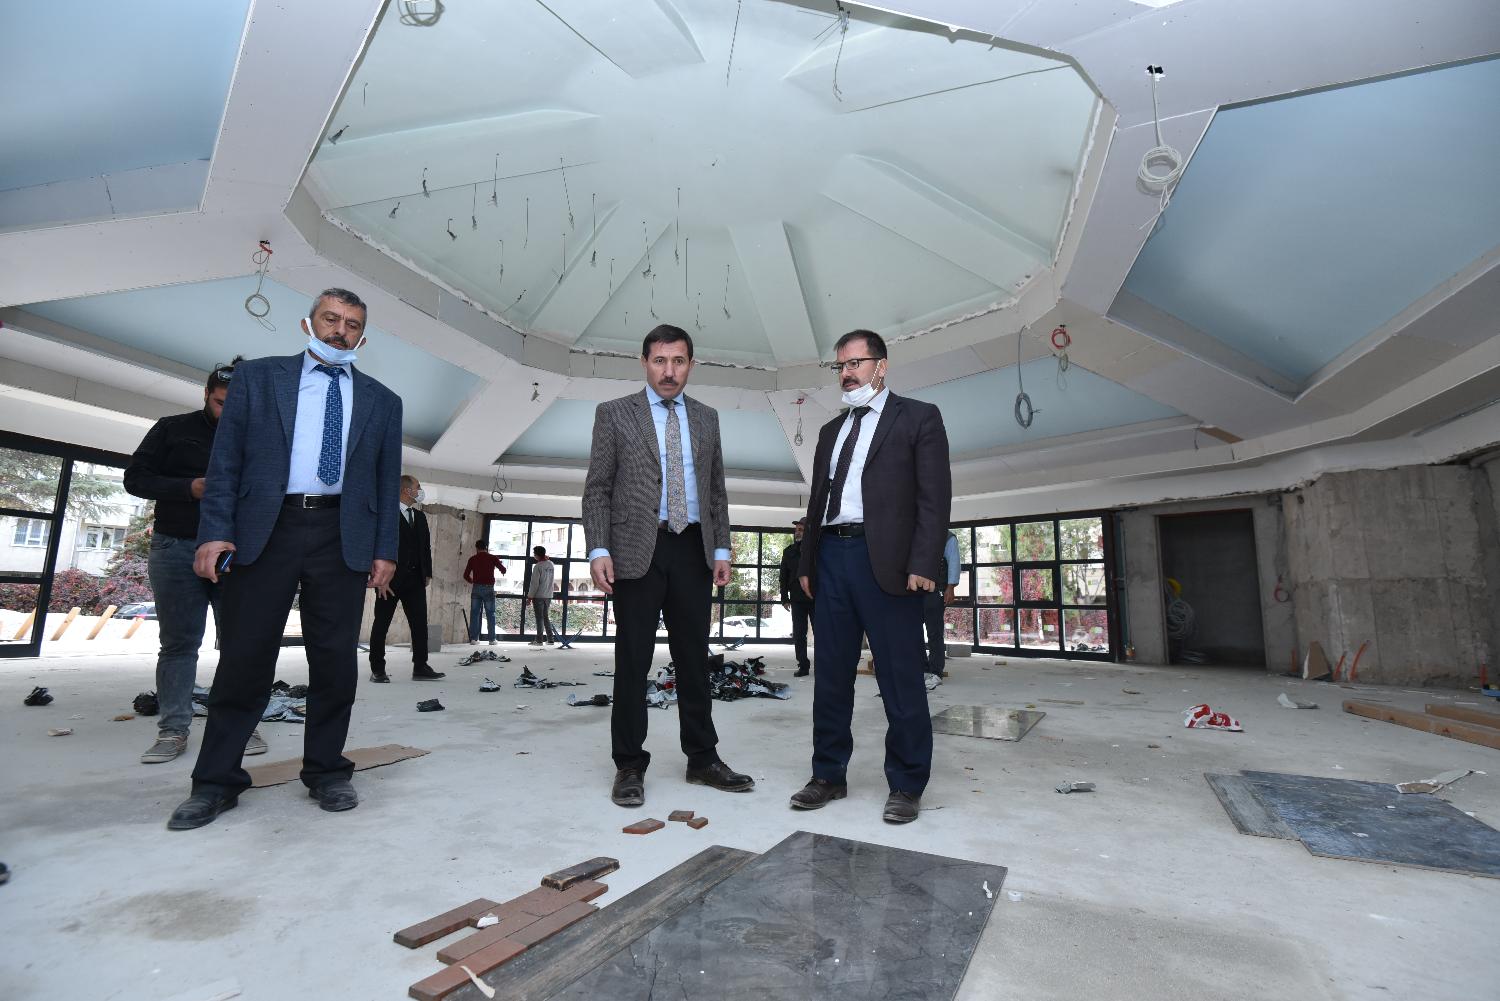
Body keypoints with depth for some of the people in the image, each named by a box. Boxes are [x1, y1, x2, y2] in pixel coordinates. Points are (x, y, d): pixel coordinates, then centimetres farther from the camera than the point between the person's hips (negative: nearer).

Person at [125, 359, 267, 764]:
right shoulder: (173, 429, 7)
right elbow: (136, 477, 4)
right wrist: (190, 488, -13)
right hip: (176, 549, 0)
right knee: (178, 641, 4)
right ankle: (173, 730, 11)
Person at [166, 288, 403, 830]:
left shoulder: (382, 401, 14)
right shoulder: (257, 376, 12)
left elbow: (388, 482, 10)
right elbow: (225, 459, 5)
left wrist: (385, 550, 3)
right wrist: (215, 531, -5)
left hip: (344, 539, 1)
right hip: (262, 531, 0)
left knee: (335, 659, 4)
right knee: (243, 657, 4)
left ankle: (326, 772, 17)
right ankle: (216, 781, 18)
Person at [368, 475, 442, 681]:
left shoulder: (420, 517, 16)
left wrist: (427, 573, 9)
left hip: (415, 579, 6)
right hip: (390, 579, -6)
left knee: (420, 622, 2)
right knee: (381, 624, 3)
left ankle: (420, 667, 5)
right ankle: (377, 670, 11)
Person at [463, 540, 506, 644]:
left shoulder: (472, 559, 4)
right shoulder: (492, 558, 0)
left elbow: (466, 575, 5)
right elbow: (503, 570, 8)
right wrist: (500, 564, 30)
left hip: (476, 588, 1)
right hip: (489, 588, -1)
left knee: (474, 613, 7)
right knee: (490, 614, 3)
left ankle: (473, 638, 3)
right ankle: (492, 639, 0)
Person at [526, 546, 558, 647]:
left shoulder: (538, 566, -14)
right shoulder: (551, 565, 6)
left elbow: (534, 583, -15)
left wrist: (530, 596, -8)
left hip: (539, 596, -6)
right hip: (548, 596, 6)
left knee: (539, 618, -1)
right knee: (545, 617, 14)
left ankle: (539, 640, 2)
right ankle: (550, 639, 13)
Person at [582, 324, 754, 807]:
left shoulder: (706, 418, 13)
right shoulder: (614, 413, 4)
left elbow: (717, 491, 14)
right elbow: (597, 489, 0)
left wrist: (722, 549, 6)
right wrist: (599, 550, -10)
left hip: (693, 550, 3)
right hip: (637, 549, -3)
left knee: (694, 659, 9)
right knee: (633, 660, 3)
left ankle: (703, 758, 22)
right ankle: (630, 765, 17)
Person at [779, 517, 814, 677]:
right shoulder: (789, 551, 8)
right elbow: (784, 576, 10)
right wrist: (785, 598, 4)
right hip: (797, 599, 3)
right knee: (798, 634, 3)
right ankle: (803, 665, 10)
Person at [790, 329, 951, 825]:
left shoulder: (917, 417, 4)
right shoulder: (831, 430, 22)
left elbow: (934, 496, -5)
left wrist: (923, 563, -14)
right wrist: (807, 562, 13)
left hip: (886, 561, -5)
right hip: (832, 557, 6)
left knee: (900, 678, 1)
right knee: (830, 675, 10)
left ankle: (906, 785, 16)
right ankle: (828, 774, 22)